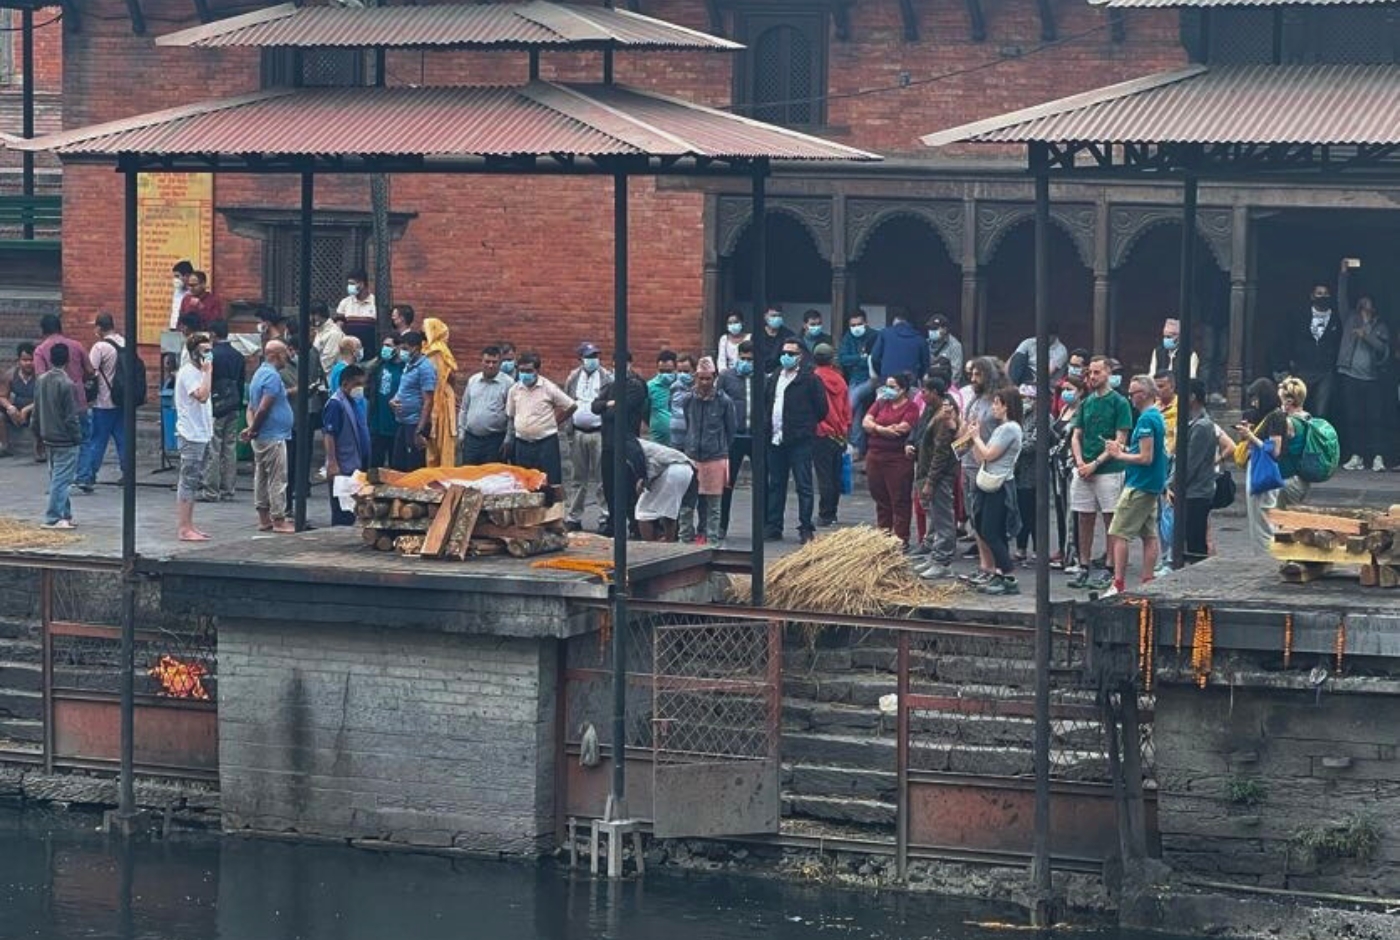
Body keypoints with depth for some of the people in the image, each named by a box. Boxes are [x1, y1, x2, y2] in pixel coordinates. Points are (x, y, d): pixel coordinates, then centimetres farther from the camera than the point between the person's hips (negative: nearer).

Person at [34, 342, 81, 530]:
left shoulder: (40, 380, 3)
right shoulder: (67, 384, -18)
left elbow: (37, 411, 11)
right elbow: (71, 417, -16)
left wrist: (40, 433, 19)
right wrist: (78, 437, -6)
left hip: (48, 438, 7)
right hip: (65, 440, -7)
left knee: (56, 478, 15)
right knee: (61, 480, -4)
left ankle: (65, 515, 21)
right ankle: (53, 519, -6)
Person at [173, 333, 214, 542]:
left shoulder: (199, 372, 17)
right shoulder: (188, 372, -13)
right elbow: (202, 395, -27)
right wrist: (208, 372, -21)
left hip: (202, 434, 10)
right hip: (191, 436, -10)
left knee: (194, 483, 12)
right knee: (188, 481, -9)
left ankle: (188, 525, 17)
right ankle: (183, 528, -8)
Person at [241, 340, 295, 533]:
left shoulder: (260, 373, 15)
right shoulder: (273, 376, -17)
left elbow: (251, 407, 15)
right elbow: (263, 408, -22)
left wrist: (251, 427, 0)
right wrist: (253, 429, -10)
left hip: (262, 438, 10)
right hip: (274, 437, -10)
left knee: (262, 478, 12)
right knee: (277, 479, -5)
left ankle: (264, 519, 16)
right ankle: (278, 520, -4)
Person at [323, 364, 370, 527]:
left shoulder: (358, 402, 13)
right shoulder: (335, 404, -14)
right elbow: (329, 436, -18)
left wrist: (365, 463, 20)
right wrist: (332, 464, -22)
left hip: (357, 467, 9)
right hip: (343, 468, -9)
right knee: (342, 515, -3)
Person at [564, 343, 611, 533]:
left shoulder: (607, 377, 1)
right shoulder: (573, 378, 10)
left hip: (599, 433, -3)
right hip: (578, 432, 4)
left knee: (602, 479, -3)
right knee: (579, 479, 10)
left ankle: (605, 518, 0)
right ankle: (574, 518, 15)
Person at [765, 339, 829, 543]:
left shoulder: (810, 379, -5)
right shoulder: (773, 377, 13)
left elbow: (821, 408, -3)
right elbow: (765, 403, 20)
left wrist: (806, 425, 2)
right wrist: (767, 427, 11)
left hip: (800, 442, -6)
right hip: (775, 440, 6)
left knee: (803, 486, -2)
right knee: (775, 485, 10)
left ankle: (806, 528, 1)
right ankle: (773, 527, 15)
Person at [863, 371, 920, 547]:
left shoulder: (911, 407, -5)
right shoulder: (881, 403, 13)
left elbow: (902, 428, -16)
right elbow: (866, 421, 4)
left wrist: (876, 428, -4)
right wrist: (884, 429, -14)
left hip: (899, 459, -6)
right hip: (875, 456, 6)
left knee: (900, 501, -2)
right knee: (880, 499, 12)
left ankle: (901, 538, 2)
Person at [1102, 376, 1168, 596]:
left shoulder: (1146, 419, -17)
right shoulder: (1158, 417, 14)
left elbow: (1146, 458, -21)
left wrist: (1119, 455, -10)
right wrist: (1124, 448, 11)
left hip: (1139, 485, -10)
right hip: (1153, 486, 10)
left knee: (1118, 534, -8)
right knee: (1149, 535, 10)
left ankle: (1118, 584, -12)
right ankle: (1148, 583, 11)